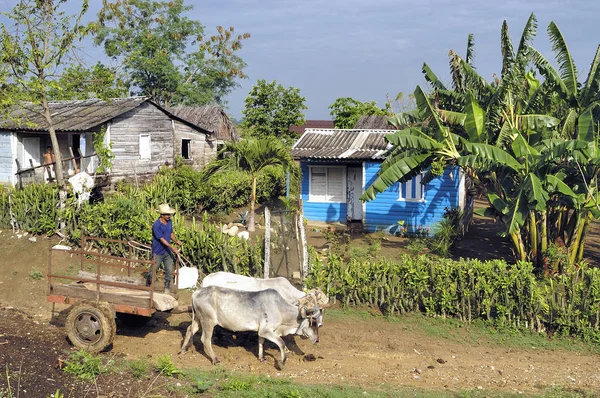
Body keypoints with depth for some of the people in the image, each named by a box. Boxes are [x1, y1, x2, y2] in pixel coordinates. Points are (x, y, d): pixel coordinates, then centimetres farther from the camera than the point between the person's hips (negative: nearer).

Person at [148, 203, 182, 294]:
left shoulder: (169, 222, 1)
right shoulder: (156, 225, -22)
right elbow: (162, 239, -23)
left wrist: (176, 240, -7)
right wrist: (172, 247, -28)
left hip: (167, 251, 6)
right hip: (158, 252, -6)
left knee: (169, 270, 5)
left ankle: (167, 288, 16)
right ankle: (148, 285, 28)